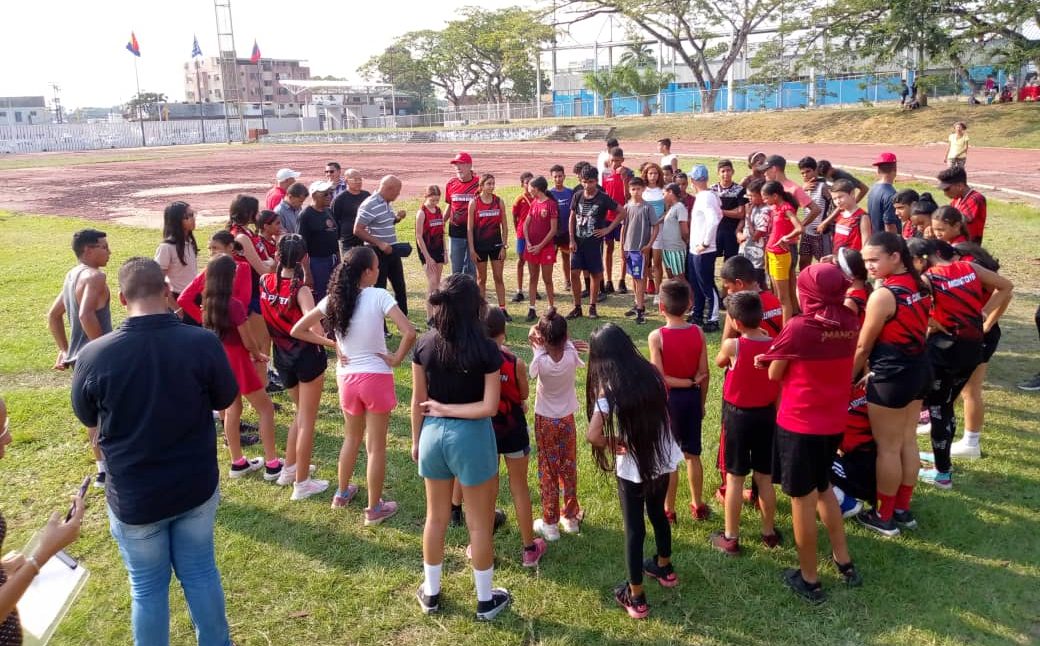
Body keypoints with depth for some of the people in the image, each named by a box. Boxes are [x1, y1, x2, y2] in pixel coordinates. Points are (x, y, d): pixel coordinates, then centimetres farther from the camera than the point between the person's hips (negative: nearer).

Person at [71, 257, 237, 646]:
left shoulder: (94, 355, -19)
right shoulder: (203, 343, -19)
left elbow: (87, 417, 0)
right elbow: (226, 399, -1)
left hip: (134, 497, -1)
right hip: (197, 486, 1)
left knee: (147, 586, 17)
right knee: (201, 572, 20)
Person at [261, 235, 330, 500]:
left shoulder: (265, 281, -5)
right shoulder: (301, 290, -21)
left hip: (283, 357, 6)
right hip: (307, 356, -6)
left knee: (301, 412, 26)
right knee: (307, 420, 6)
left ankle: (289, 469, 34)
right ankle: (302, 483, 13)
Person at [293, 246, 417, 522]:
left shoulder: (333, 299, -2)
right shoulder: (378, 296, -17)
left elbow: (298, 330, 3)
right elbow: (409, 332, -26)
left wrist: (332, 344, 3)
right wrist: (396, 359, -11)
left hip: (346, 378, 5)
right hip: (376, 377, -5)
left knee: (352, 437, 26)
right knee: (376, 446, 9)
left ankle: (342, 493, 41)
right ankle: (374, 508, 20)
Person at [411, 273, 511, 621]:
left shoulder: (424, 345, -6)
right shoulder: (486, 350, -16)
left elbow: (418, 402, 1)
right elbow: (489, 407, -17)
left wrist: (416, 440, 13)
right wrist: (447, 408, -8)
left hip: (433, 434, 4)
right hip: (471, 437, -4)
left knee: (436, 518, 21)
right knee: (479, 524, 12)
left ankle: (430, 593, 35)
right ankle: (485, 600, 27)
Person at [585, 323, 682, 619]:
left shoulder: (609, 388, -19)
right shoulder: (651, 373, -3)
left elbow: (593, 435, -25)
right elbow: (661, 412, 9)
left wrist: (614, 445, -8)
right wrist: (648, 435, 8)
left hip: (633, 467, -6)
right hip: (663, 458, 6)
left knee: (634, 527, 9)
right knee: (658, 514, 27)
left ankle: (636, 597, 20)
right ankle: (664, 568, 48)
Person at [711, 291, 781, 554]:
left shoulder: (732, 345, -18)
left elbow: (719, 363, 5)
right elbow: (780, 389, 3)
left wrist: (729, 332, 8)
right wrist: (775, 415, 13)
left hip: (738, 416, -4)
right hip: (766, 414, 4)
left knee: (735, 478, 6)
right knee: (765, 478, 16)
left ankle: (731, 538, 14)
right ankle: (769, 532, 29)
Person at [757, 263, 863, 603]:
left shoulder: (798, 327, -19)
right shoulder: (850, 323, -3)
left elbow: (774, 374, -8)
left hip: (799, 424, -6)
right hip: (833, 421, 6)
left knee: (802, 499, 8)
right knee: (823, 488, 27)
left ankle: (809, 579, 21)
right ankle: (844, 561, 33)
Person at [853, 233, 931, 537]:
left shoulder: (883, 295, -21)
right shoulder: (919, 286, 4)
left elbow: (863, 346, -14)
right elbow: (912, 333, 10)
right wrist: (871, 369, 12)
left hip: (892, 377, -8)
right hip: (918, 369, 9)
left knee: (887, 448, 5)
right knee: (907, 442, 18)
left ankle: (884, 517, 18)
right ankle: (903, 509, 31)